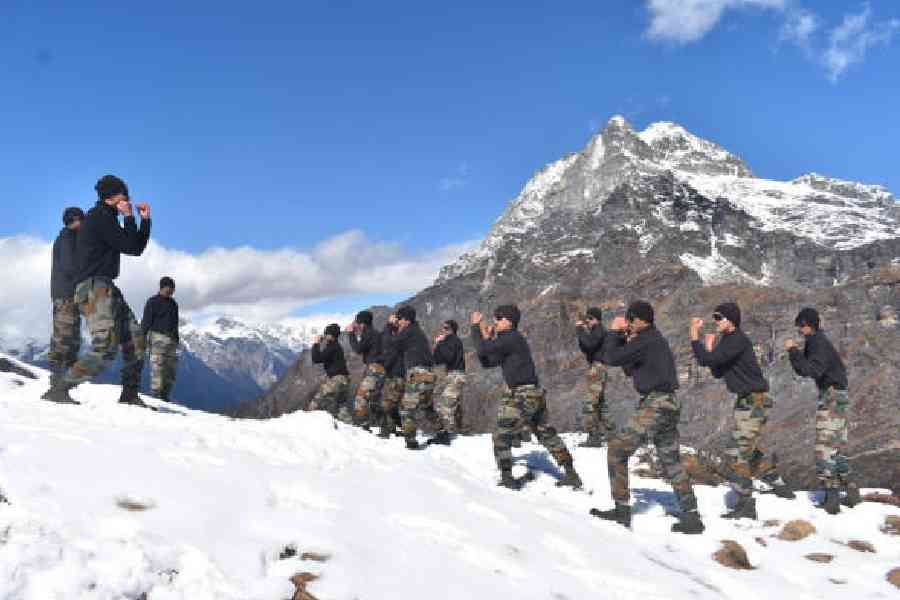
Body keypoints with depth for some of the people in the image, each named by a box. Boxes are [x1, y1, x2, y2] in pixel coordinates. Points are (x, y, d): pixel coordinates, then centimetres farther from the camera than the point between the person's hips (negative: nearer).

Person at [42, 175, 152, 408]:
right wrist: (128, 217, 0)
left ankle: (129, 395, 14)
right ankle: (58, 389, -20)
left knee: (136, 342, 8)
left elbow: (138, 247, 24)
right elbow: (132, 247, -10)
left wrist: (145, 219, 17)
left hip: (107, 288, 10)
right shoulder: (99, 216, -8)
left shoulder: (106, 219, 21)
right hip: (94, 287, -10)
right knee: (105, 347, -23)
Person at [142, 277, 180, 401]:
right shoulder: (152, 302, 1)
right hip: (157, 336, -6)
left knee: (171, 367, 1)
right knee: (157, 367, -13)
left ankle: (164, 395, 5)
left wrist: (176, 340, 22)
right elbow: (146, 322, -4)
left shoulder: (173, 304, 20)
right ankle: (155, 393, -12)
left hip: (171, 339, 6)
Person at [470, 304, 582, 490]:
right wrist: (486, 338, 7)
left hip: (523, 396, -10)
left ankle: (507, 479, 1)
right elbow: (486, 363, 17)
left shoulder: (512, 338, -14)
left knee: (501, 437, -2)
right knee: (547, 435, 18)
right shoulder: (508, 340, 15)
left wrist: (475, 327, -8)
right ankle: (571, 474, 25)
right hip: (535, 395, 10)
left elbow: (483, 350, -21)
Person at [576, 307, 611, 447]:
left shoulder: (599, 330, -11)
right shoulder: (595, 332, 18)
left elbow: (589, 345, -26)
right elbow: (584, 348, 18)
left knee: (590, 404, -14)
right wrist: (582, 331, 7)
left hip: (597, 368, -11)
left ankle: (594, 437, -16)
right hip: (596, 368, 11)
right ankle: (604, 431, 33)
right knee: (600, 401, 20)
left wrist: (580, 330, -17)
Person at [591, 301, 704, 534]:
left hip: (655, 405, -10)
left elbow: (612, 359, -12)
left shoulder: (646, 340, -13)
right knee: (671, 461, 15)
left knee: (617, 449, -3)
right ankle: (691, 517, 15)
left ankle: (622, 510, 0)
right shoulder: (655, 339, 17)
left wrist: (614, 333, 1)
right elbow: (629, 370, 22)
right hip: (669, 404, 10)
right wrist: (624, 340, 14)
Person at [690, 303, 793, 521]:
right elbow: (718, 373, 15)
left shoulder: (738, 340, -20)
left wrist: (694, 337, -19)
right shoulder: (727, 340, 11)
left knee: (739, 452, -8)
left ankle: (746, 506, -1)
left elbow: (706, 361, -28)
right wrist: (709, 349, 5)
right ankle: (780, 486, 37)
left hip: (754, 401, -10)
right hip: (745, 401, 10)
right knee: (750, 449, 23)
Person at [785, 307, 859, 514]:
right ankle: (850, 491, 22)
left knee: (825, 447, -11)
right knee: (837, 446, 15)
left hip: (832, 397, -10)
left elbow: (813, 371, -26)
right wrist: (794, 353, 1)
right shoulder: (814, 342, 15)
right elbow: (802, 371, 17)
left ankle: (832, 498, -11)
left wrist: (794, 351, -23)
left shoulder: (819, 342, -15)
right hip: (833, 397, 10)